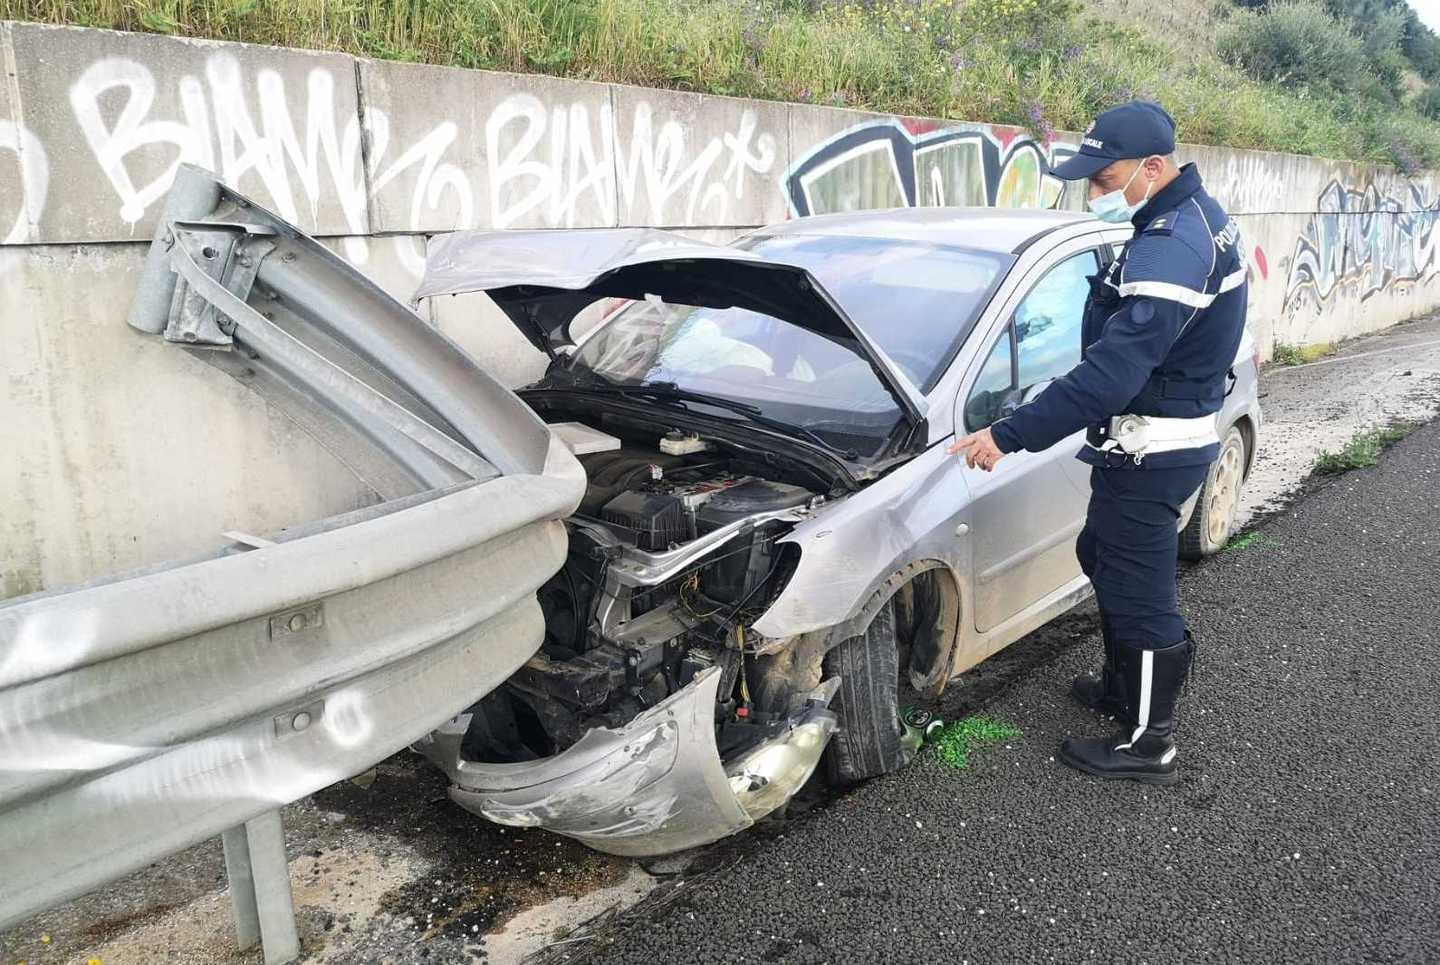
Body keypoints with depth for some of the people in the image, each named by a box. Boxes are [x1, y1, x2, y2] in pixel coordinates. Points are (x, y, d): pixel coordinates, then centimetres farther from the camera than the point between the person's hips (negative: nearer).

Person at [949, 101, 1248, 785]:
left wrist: (1010, 436, -34)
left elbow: (1113, 372, -34)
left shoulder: (1170, 249, -26)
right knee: (1104, 556, 24)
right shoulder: (1195, 216, 8)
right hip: (1167, 435, 11)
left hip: (1150, 451, -11)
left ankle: (1148, 745, 16)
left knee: (1139, 591, 1)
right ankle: (1123, 684, 42)